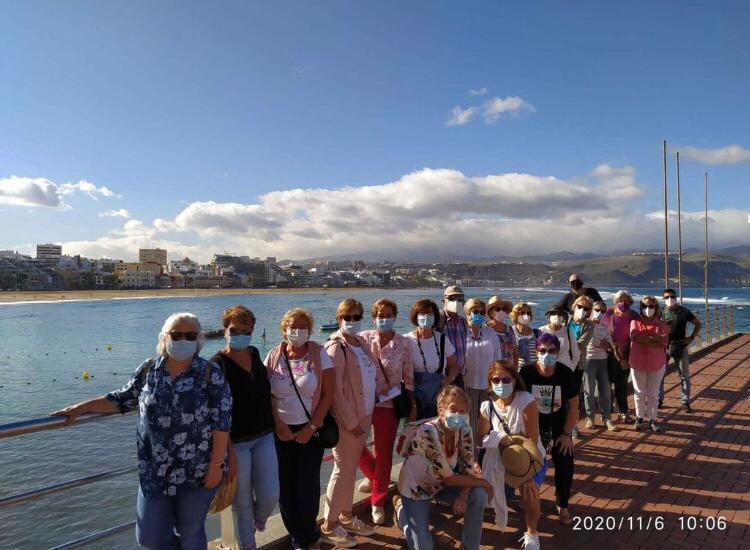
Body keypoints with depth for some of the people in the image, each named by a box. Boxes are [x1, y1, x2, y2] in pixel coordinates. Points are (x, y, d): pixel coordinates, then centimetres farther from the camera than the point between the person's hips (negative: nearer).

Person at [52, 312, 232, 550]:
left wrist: (216, 465, -14)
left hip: (198, 474, -3)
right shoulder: (148, 369, 0)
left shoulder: (211, 374, -12)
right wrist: (79, 408, 8)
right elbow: (122, 400, 13)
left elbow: (222, 423, -12)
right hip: (155, 472, 4)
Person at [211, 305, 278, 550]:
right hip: (236, 442, -4)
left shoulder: (255, 355, 4)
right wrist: (228, 449, -18)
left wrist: (274, 428, 14)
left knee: (270, 496, 3)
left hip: (264, 437, 5)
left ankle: (259, 517, 38)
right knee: (242, 502, 8)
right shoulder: (218, 364, -13)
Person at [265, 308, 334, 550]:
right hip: (280, 431, 2)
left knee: (308, 485, 2)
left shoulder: (319, 354, -5)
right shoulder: (274, 356, 0)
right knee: (284, 486, 6)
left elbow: (328, 394, -6)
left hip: (310, 429, -2)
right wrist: (279, 425, -8)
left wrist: (311, 427, -9)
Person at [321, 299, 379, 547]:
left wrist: (365, 416, 10)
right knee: (343, 470, 3)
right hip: (346, 419, -7)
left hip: (364, 415, 7)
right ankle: (329, 526, 18)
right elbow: (335, 390, -19)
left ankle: (346, 517, 33)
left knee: (351, 469, 18)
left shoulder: (362, 343, 7)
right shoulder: (336, 347, -17)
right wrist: (351, 422, -17)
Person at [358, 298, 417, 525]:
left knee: (384, 453, 8)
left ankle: (378, 502, 26)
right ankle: (373, 475, 40)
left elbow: (408, 378, 1)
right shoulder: (363, 338, -6)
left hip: (388, 404, -1)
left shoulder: (403, 344, -4)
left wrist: (413, 406, 0)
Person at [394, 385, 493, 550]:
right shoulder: (428, 432, -35)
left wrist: (463, 496, -28)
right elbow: (450, 478, -30)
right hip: (416, 486, -5)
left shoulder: (464, 430, -17)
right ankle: (400, 506, 22)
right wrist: (484, 482, -21)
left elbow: (468, 469, -10)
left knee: (479, 496, -19)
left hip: (441, 483, 5)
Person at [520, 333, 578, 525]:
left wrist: (566, 433, -11)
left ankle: (563, 506, 19)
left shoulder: (565, 373, -21)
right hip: (534, 423, 0)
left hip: (560, 423, 1)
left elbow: (574, 406, -11)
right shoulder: (527, 372, -23)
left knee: (565, 464, -3)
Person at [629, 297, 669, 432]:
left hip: (657, 364, 0)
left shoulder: (661, 324, 2)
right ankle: (640, 417, 22)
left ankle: (652, 419, 18)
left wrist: (645, 336, -16)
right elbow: (636, 336, -18)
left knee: (653, 393, 8)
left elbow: (664, 340, -13)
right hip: (638, 362, 0)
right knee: (639, 392, 9)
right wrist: (656, 340, -19)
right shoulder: (635, 322, 0)